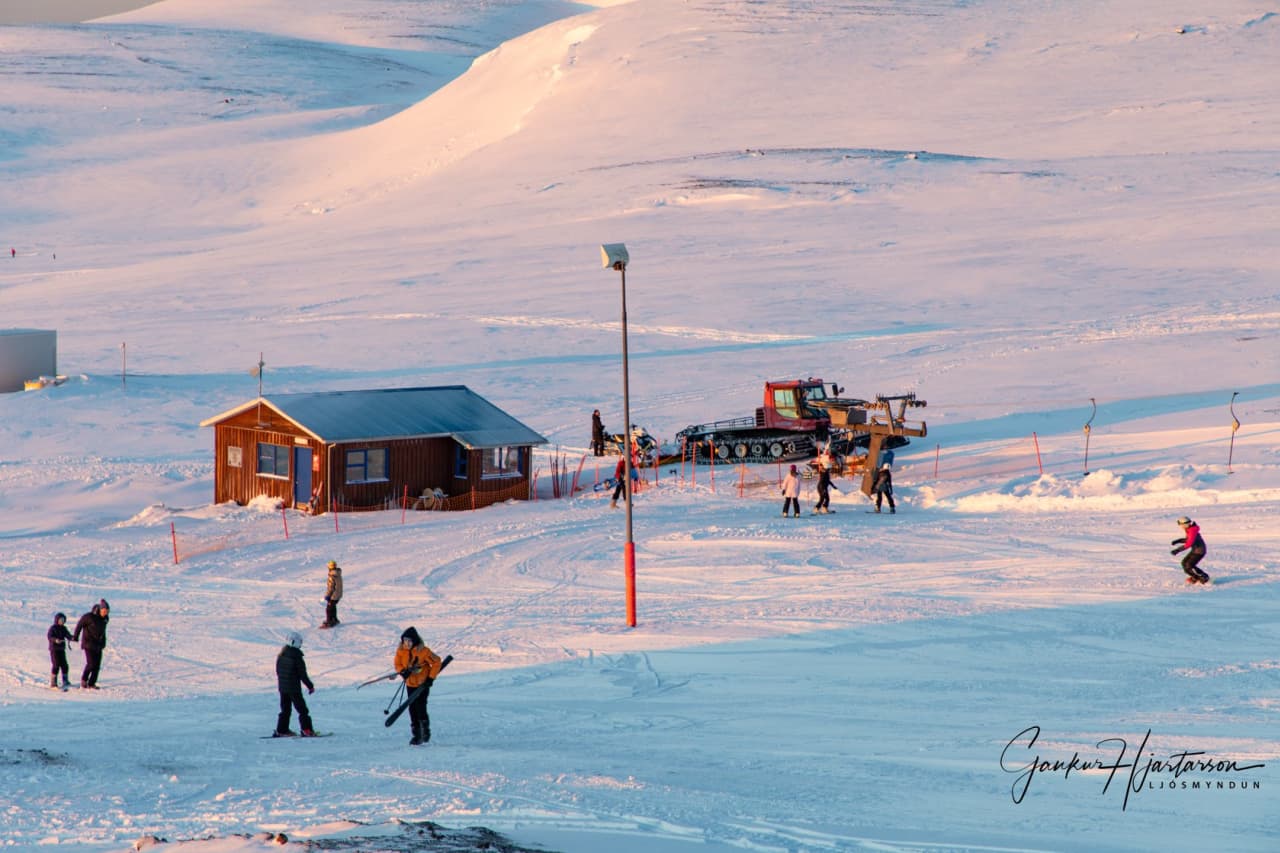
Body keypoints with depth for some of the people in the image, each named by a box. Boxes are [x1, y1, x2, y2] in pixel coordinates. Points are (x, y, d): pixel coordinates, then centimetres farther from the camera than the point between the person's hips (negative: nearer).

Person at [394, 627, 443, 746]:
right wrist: (403, 671, -15)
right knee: (412, 709, 4)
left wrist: (431, 678, -12)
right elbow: (398, 664, 7)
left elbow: (436, 662, -11)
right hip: (410, 684, 5)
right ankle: (416, 735, 13)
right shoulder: (400, 651, -6)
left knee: (420, 708, -12)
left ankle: (426, 732, 8)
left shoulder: (423, 651, -20)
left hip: (423, 684, -5)